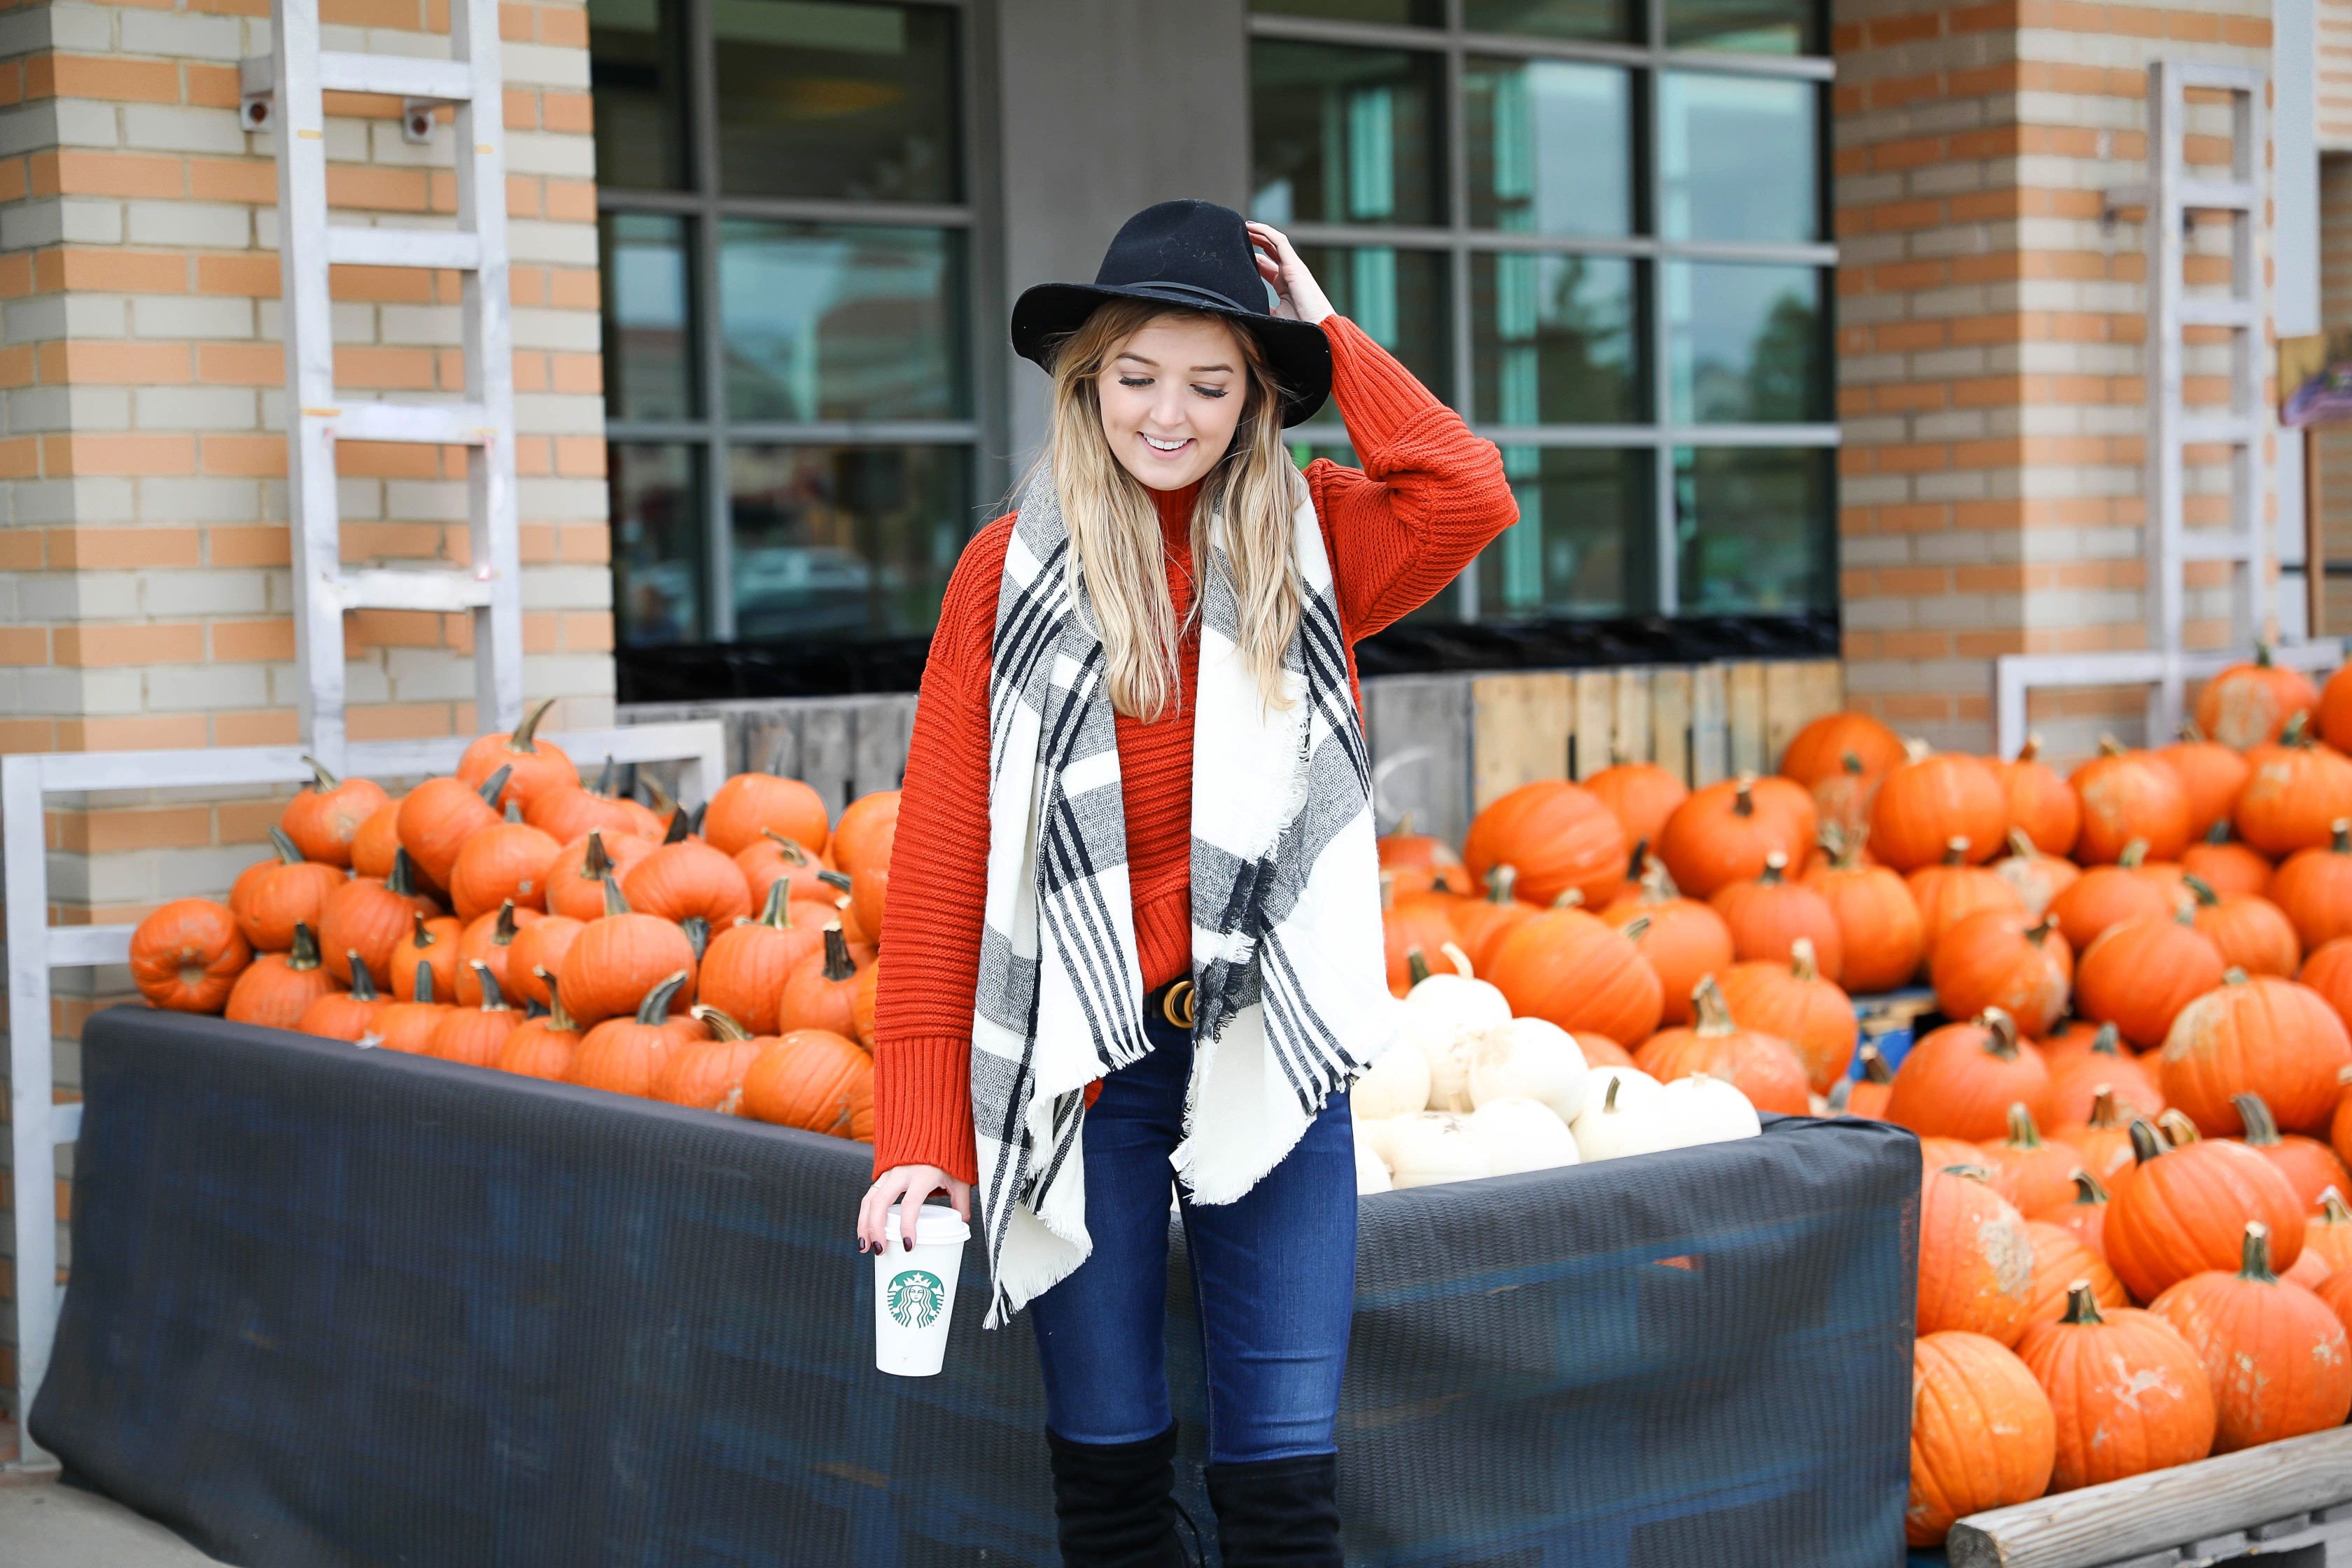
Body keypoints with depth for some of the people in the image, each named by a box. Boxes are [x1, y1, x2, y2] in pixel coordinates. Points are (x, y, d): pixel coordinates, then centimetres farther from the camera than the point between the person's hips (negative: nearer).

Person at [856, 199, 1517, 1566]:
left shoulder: (1314, 541, 4)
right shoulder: (1011, 573, -1)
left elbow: (1472, 498, -19)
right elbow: (940, 869, -3)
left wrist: (1330, 334, -7)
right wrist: (919, 1135, -8)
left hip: (1264, 1048, 0)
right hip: (1078, 1060, 0)